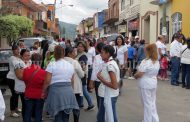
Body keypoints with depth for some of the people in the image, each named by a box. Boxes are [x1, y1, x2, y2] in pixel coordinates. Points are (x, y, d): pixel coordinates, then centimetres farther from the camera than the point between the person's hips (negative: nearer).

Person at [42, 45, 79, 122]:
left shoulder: (52, 64, -6)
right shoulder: (70, 65, 11)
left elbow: (47, 81, -9)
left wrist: (43, 91, 4)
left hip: (56, 91, -5)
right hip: (68, 92, 5)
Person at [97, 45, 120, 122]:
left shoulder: (110, 65, -22)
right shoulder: (108, 63, 6)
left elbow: (115, 86, -25)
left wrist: (101, 79, -17)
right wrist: (101, 77, 1)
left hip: (109, 96, -10)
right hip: (105, 95, 10)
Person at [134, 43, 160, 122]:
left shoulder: (146, 62, -22)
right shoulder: (157, 62, 5)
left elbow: (139, 74, -21)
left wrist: (135, 76, -2)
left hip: (145, 84, -8)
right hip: (153, 83, 8)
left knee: (147, 103, 4)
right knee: (152, 102, 18)